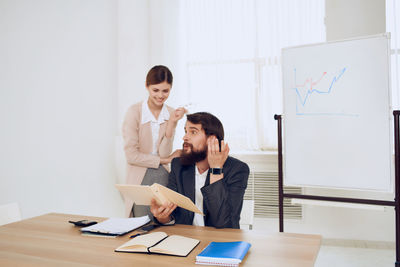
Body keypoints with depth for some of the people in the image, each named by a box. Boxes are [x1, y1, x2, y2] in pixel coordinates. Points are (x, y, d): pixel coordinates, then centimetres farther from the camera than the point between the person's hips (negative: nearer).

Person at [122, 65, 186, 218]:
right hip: (140, 179, -3)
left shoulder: (171, 113, 4)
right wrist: (165, 160, -6)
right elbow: (131, 155, -11)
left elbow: (164, 153, -4)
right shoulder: (134, 112, -7)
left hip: (163, 177, 3)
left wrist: (172, 122, -14)